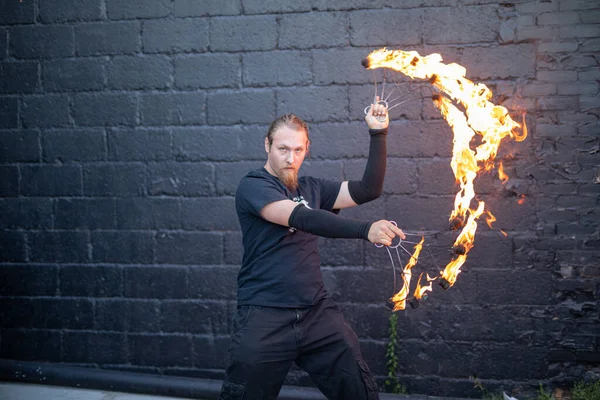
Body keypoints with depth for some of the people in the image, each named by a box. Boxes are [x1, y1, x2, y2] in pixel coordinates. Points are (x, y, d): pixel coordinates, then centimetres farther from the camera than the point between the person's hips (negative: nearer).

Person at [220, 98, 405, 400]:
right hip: (265, 317, -5)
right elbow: (301, 218, -22)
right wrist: (366, 230, -32)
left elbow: (368, 190, 10)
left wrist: (378, 134, 2)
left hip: (318, 312, 5)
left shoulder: (311, 188, 13)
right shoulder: (252, 186, -7)